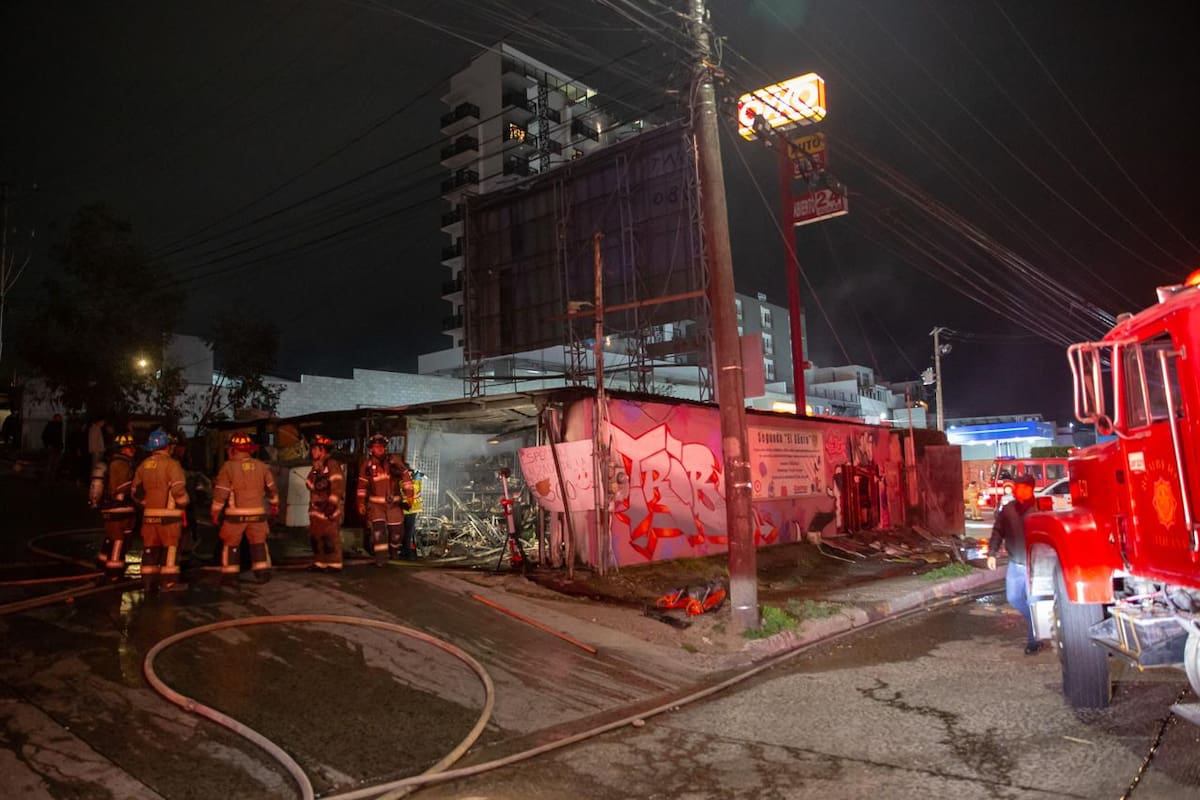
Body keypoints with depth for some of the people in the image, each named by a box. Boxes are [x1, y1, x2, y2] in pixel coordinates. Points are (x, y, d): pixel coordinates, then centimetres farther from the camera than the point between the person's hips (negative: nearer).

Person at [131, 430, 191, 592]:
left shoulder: (143, 465, 11)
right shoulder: (171, 464, -12)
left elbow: (135, 490, 16)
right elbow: (178, 489, -19)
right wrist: (183, 505, -4)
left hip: (149, 514, 7)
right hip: (168, 514, -6)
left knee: (150, 548, 12)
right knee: (170, 547, -1)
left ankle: (148, 581, 16)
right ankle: (169, 582, -1)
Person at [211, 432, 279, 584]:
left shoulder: (228, 467, -9)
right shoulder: (261, 466, 3)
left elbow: (220, 492, -9)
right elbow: (271, 488, 13)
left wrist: (215, 512, 0)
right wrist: (274, 505, 26)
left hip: (236, 514, -3)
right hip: (257, 513, 3)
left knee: (230, 544, 11)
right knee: (259, 544, 10)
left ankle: (229, 575, 13)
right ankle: (263, 573, 7)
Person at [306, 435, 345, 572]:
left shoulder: (332, 465, -11)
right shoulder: (316, 468, 18)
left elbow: (337, 486, -18)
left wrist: (332, 504, -21)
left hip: (329, 508, -9)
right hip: (317, 507, 10)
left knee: (330, 536, -8)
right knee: (315, 535, 12)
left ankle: (334, 564, -2)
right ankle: (320, 563, 22)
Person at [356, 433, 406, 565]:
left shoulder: (394, 461, -3)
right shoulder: (367, 464, -2)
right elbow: (362, 485, 3)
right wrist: (361, 504, 2)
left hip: (393, 502, 1)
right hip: (375, 503, -1)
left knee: (396, 529, 4)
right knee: (378, 528, -15)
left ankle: (394, 552, 30)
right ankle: (381, 557, -9)